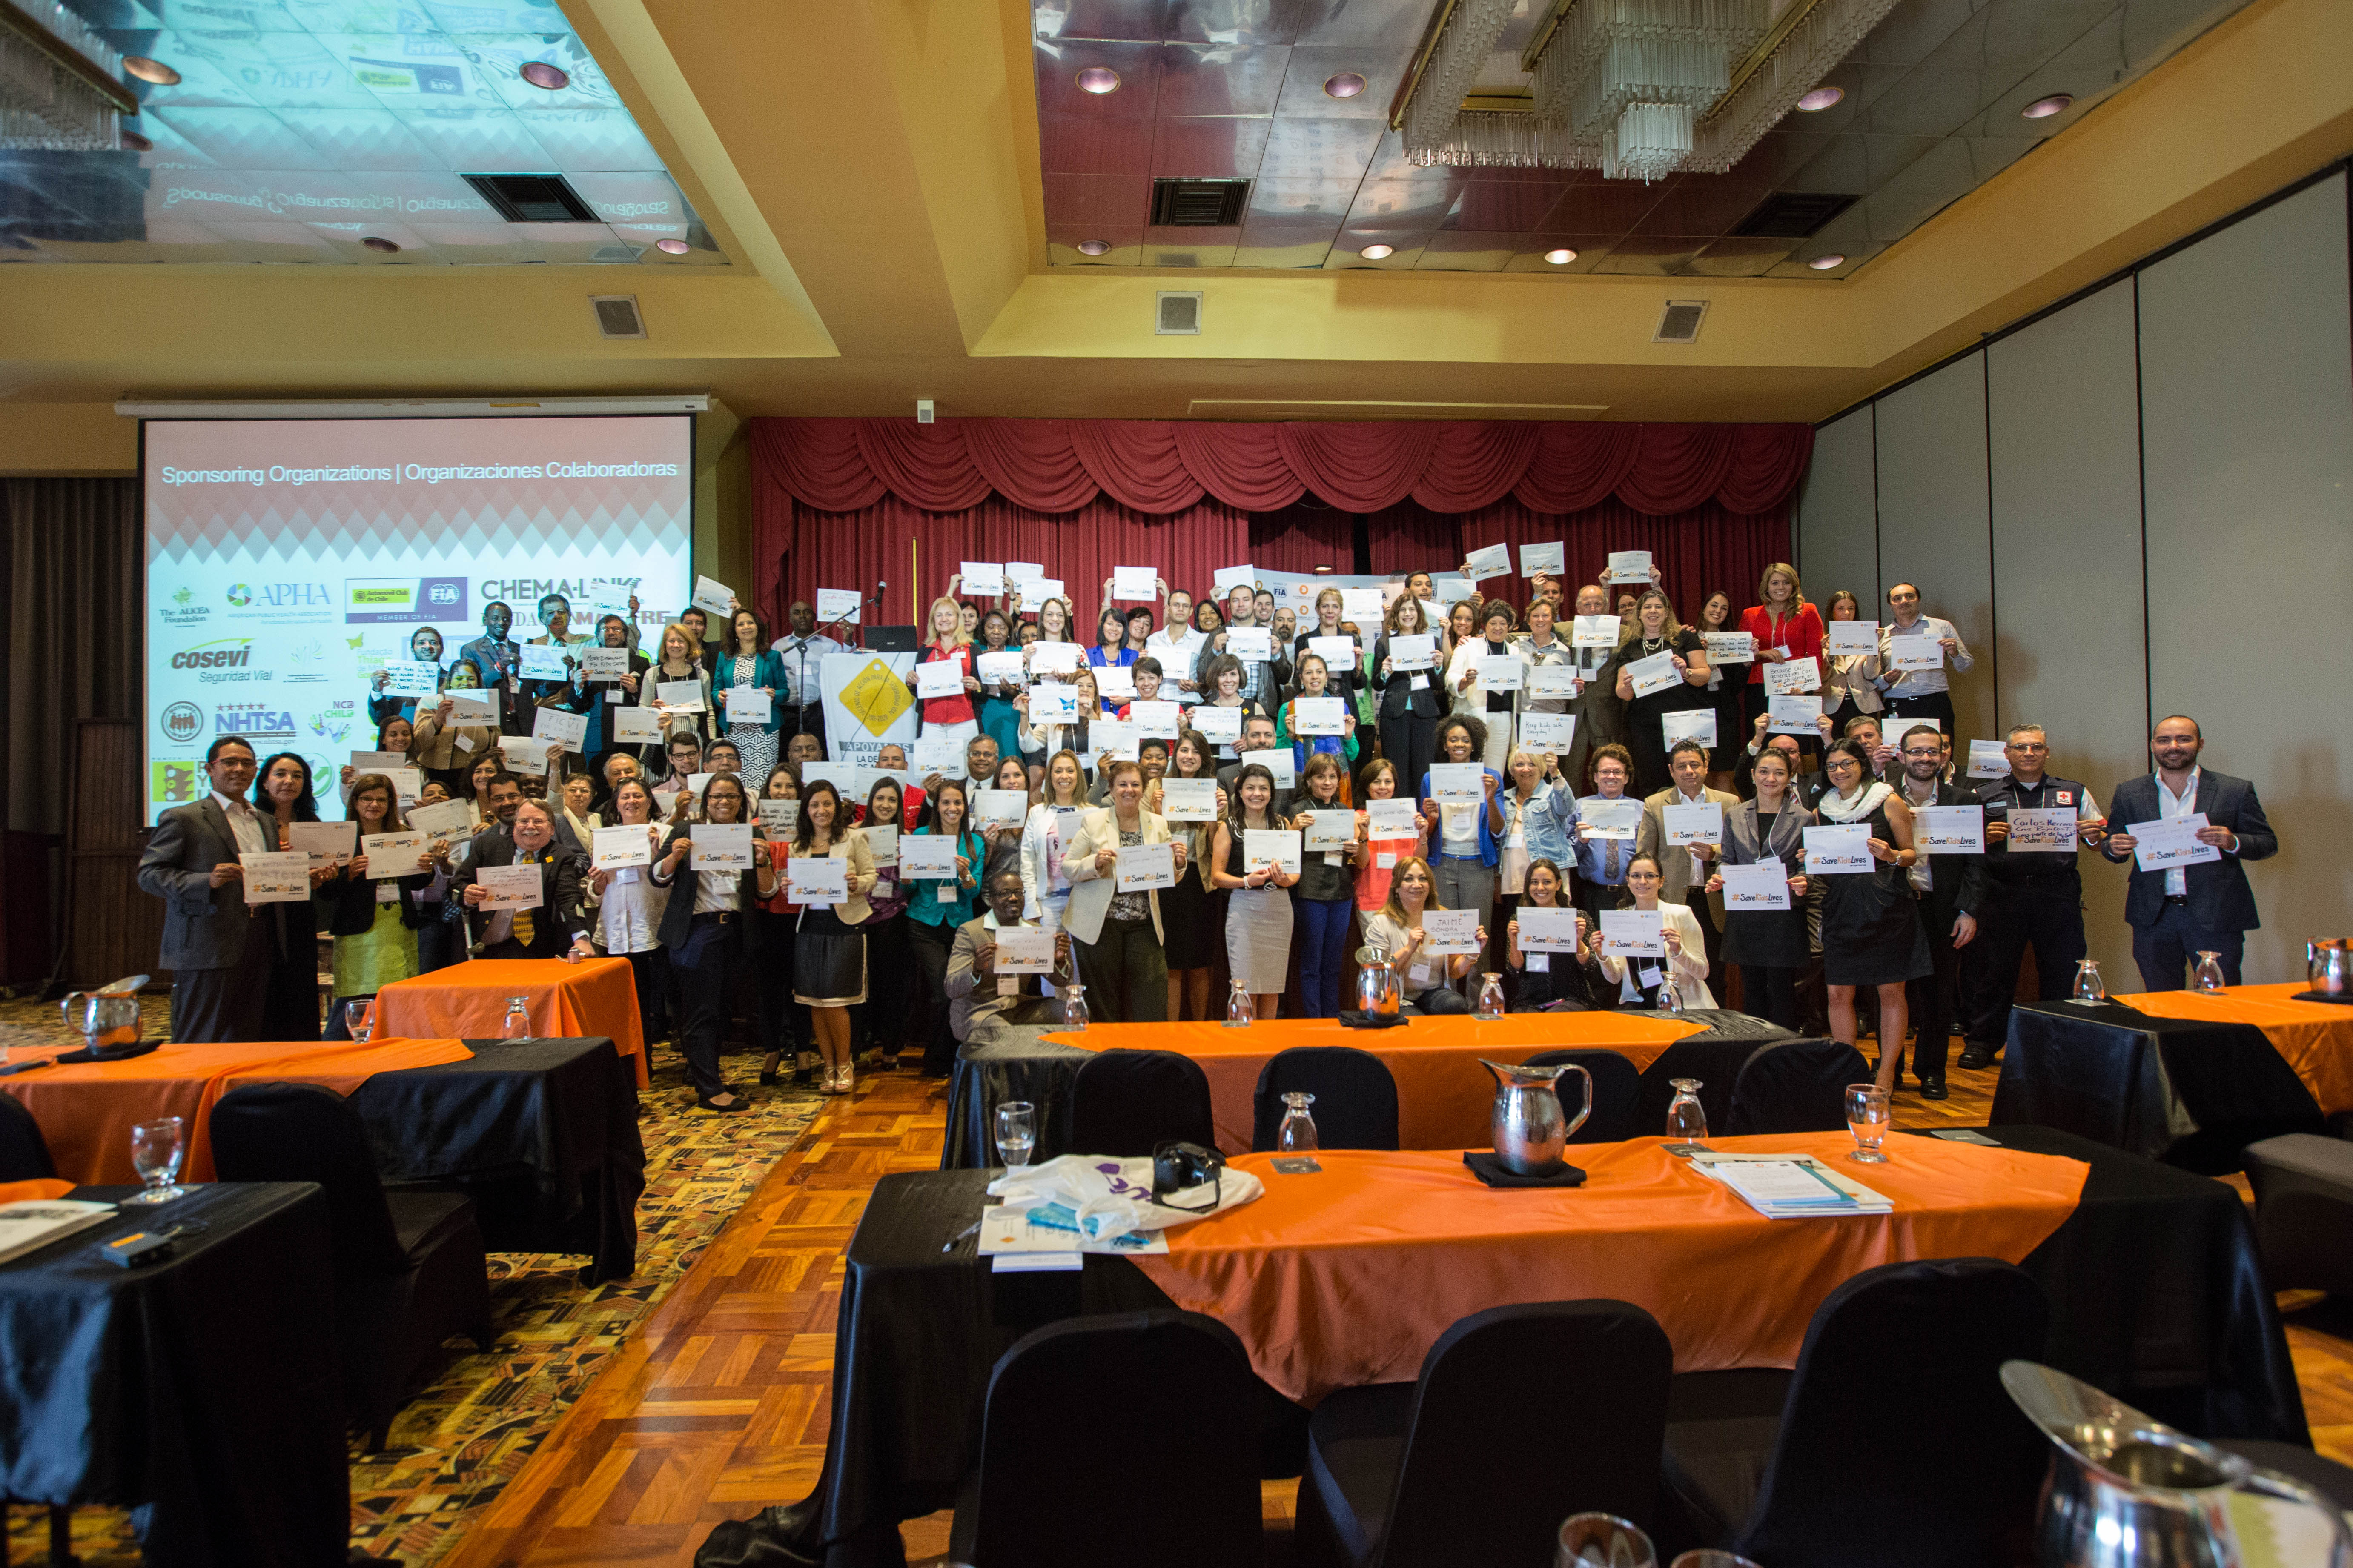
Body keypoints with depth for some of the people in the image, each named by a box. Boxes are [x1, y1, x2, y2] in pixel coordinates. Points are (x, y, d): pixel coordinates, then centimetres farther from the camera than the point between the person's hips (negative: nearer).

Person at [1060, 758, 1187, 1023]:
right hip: (1100, 923, -2)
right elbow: (1067, 868, 0)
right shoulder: (1093, 821, 0)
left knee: (1152, 1010, -2)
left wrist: (1178, 862, -8)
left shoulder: (1158, 824, 9)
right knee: (1105, 1005, 5)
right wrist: (1095, 863, -18)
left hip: (1144, 924, 2)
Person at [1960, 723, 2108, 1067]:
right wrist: (1986, 838, -12)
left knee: (2063, 973, 4)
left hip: (2059, 895, 1)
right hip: (2003, 894, -1)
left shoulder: (2075, 794, 14)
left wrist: (2096, 836, -8)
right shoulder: (1984, 795, 9)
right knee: (1994, 971, 2)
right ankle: (1982, 1043, 11)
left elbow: (2103, 842, 14)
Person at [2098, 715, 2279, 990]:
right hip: (2153, 917, 2)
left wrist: (2233, 842, -15)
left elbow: (2268, 844, 5)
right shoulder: (2128, 793, 8)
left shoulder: (2236, 791, 4)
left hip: (2217, 916, -1)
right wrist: (2114, 847, -10)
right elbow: (2111, 848, 14)